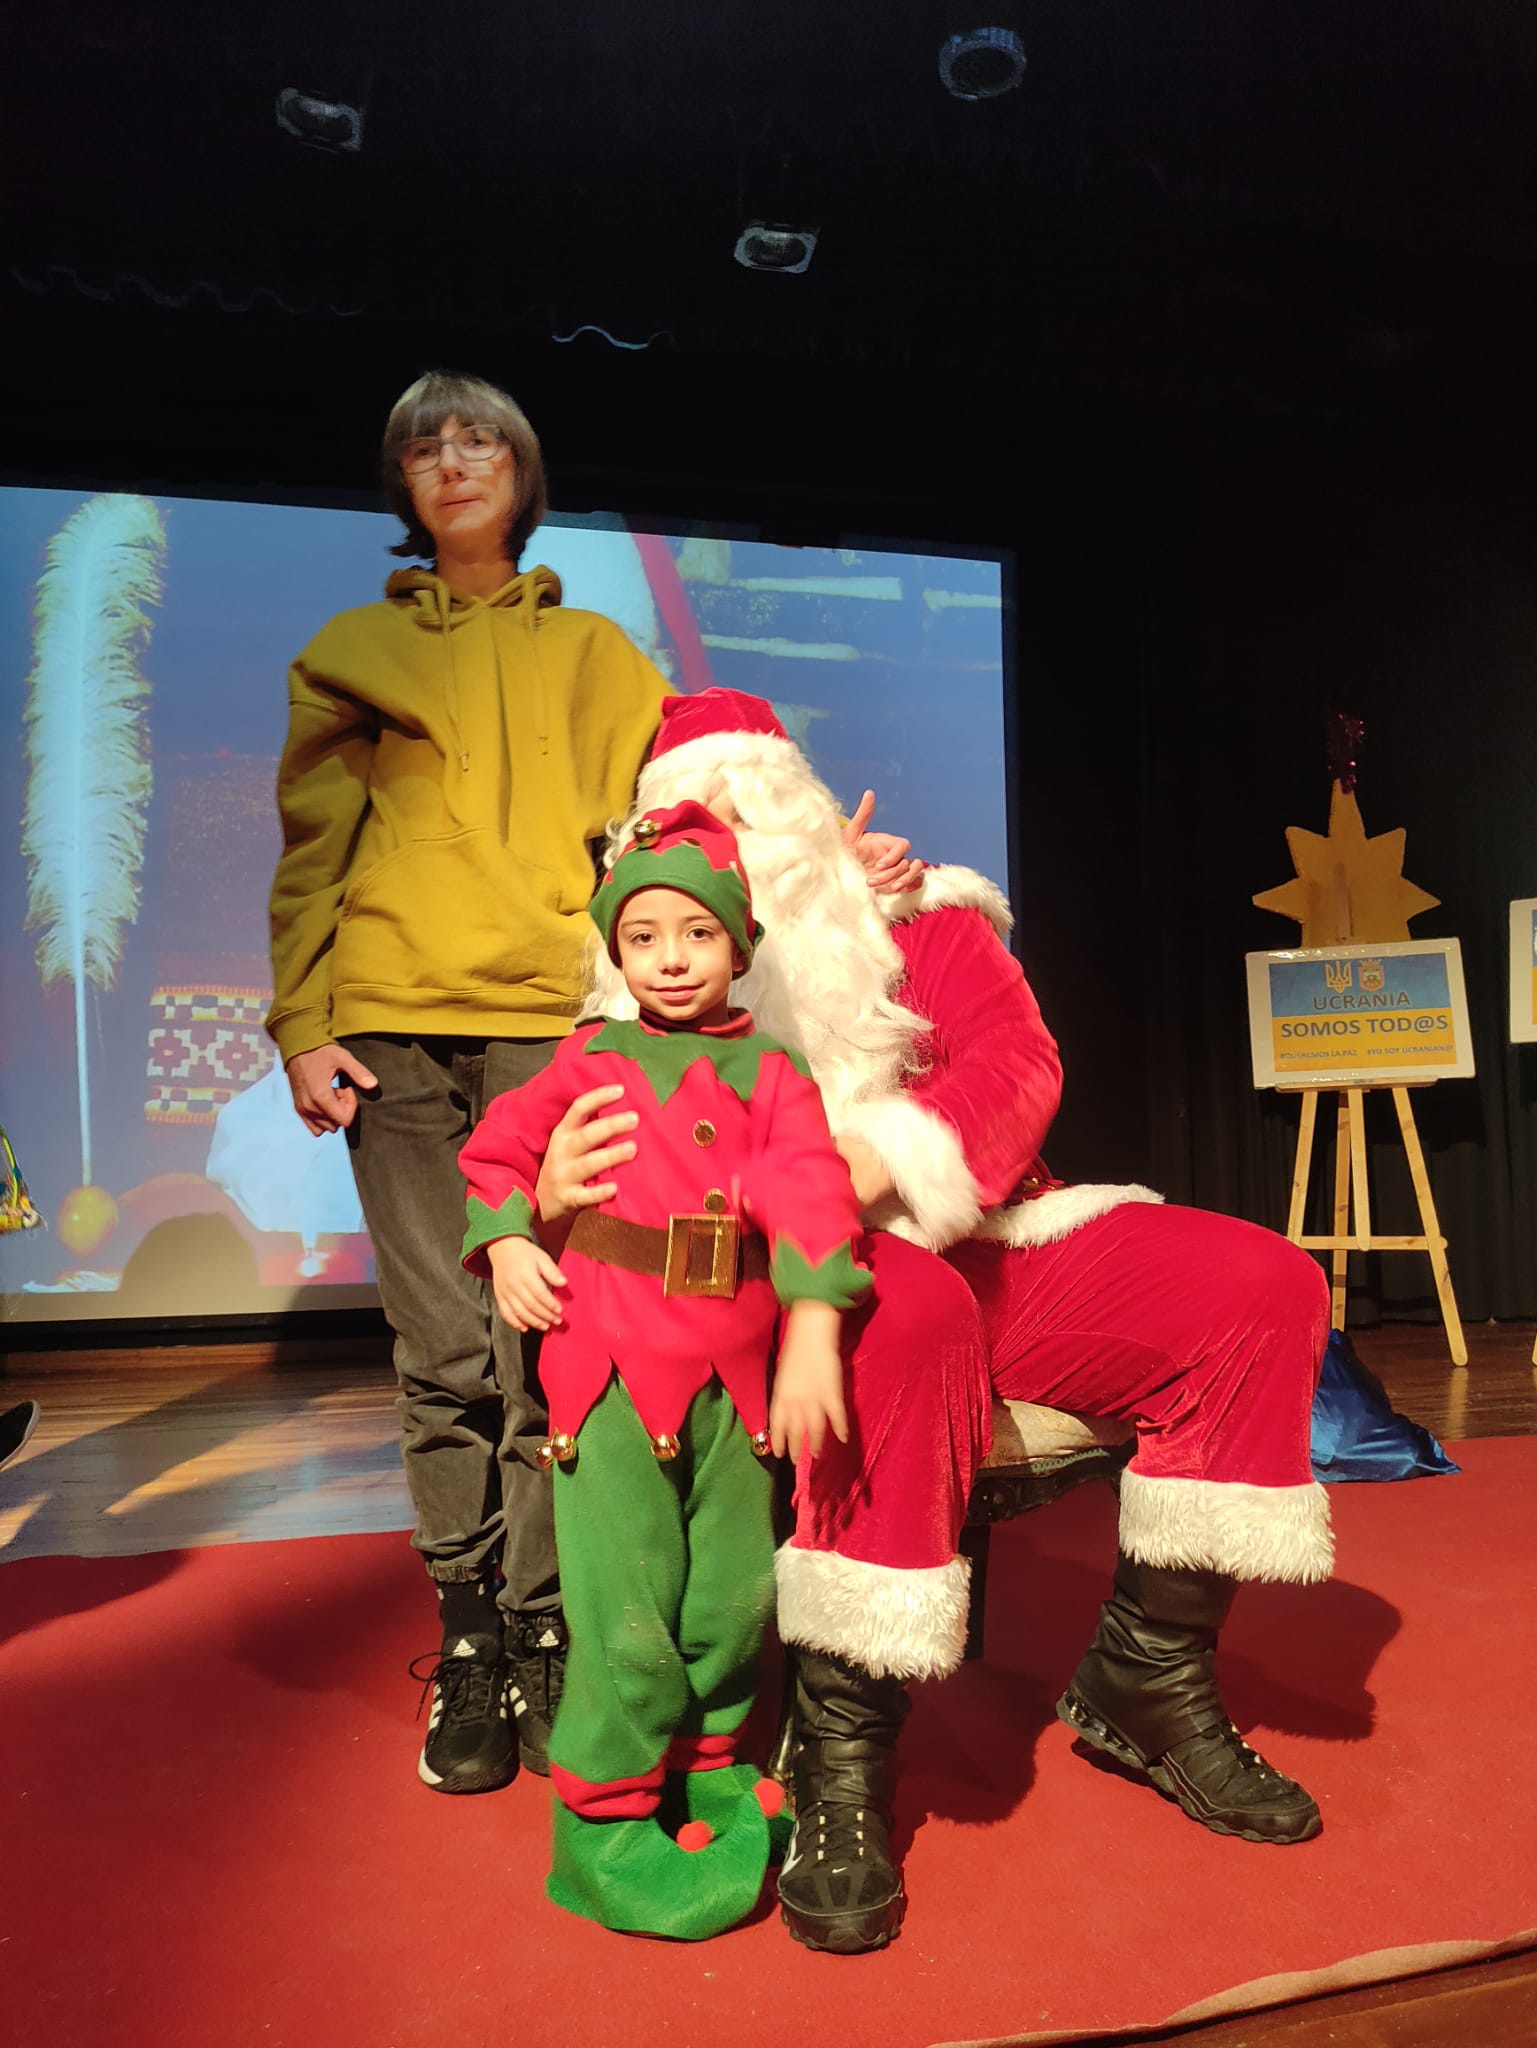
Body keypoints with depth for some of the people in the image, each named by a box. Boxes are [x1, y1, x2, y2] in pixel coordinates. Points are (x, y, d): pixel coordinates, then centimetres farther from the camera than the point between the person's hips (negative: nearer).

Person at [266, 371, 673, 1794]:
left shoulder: (594, 654, 19)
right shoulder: (351, 651, 19)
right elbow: (311, 851, 13)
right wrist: (303, 1024, 2)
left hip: (553, 1019, 0)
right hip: (393, 1025, 1)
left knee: (540, 1338, -7)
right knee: (443, 1346, -3)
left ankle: (543, 1633, 7)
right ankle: (470, 1639, 11)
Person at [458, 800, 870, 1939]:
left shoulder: (771, 1071, 2)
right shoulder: (592, 1060, 6)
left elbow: (809, 1186, -12)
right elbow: (496, 1150, 17)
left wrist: (814, 1332, -25)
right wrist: (505, 1243, -1)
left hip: (736, 1374, 2)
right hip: (612, 1366, -2)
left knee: (734, 1594, 14)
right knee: (629, 1610, -2)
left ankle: (707, 1766, 39)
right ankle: (602, 1828, 17)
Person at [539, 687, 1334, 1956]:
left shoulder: (917, 914, 10)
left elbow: (1020, 1063, -4)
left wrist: (885, 1160, -22)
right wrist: (551, 1195, -27)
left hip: (985, 1248, 4)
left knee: (1264, 1287, -12)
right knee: (911, 1312, -39)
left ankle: (1147, 1680, -1)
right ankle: (842, 1758, -25)